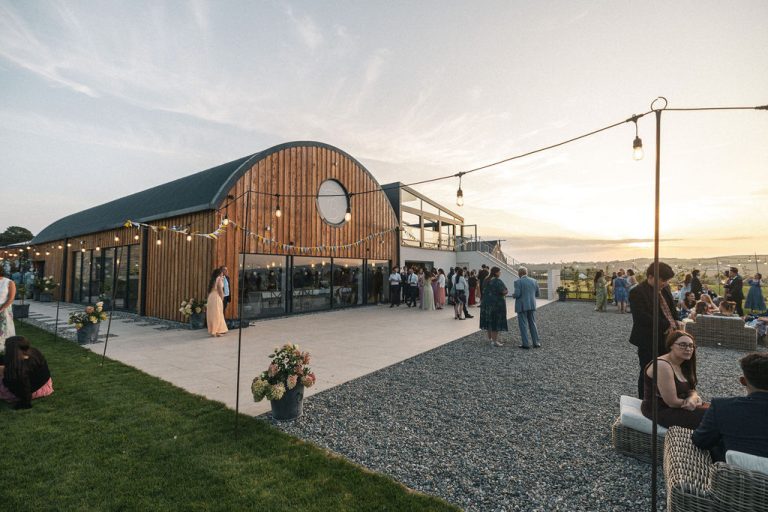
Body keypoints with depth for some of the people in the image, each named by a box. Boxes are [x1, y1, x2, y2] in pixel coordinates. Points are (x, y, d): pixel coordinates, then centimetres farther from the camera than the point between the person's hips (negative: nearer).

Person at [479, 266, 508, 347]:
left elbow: (484, 291, 12)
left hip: (487, 302, 8)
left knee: (489, 320, 14)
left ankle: (490, 338, 24)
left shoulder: (487, 280, 8)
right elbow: (504, 291, -20)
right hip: (497, 303, -8)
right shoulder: (498, 281, -16)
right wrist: (504, 293, 0)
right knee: (496, 321, -3)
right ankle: (494, 341, 0)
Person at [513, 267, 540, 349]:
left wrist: (513, 294, 4)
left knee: (523, 325, 1)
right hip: (532, 305, 5)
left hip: (522, 306, -5)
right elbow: (537, 294, 11)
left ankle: (525, 344, 2)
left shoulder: (518, 282, -11)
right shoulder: (534, 281, 5)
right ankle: (536, 343, 15)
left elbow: (517, 294, -18)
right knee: (532, 324, 14)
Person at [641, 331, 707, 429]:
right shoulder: (662, 366, -25)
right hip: (659, 412, -9)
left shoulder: (682, 365, 6)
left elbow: (691, 390, 5)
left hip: (675, 406, 9)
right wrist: (694, 400, -8)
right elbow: (672, 402, -24)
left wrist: (692, 399, -18)